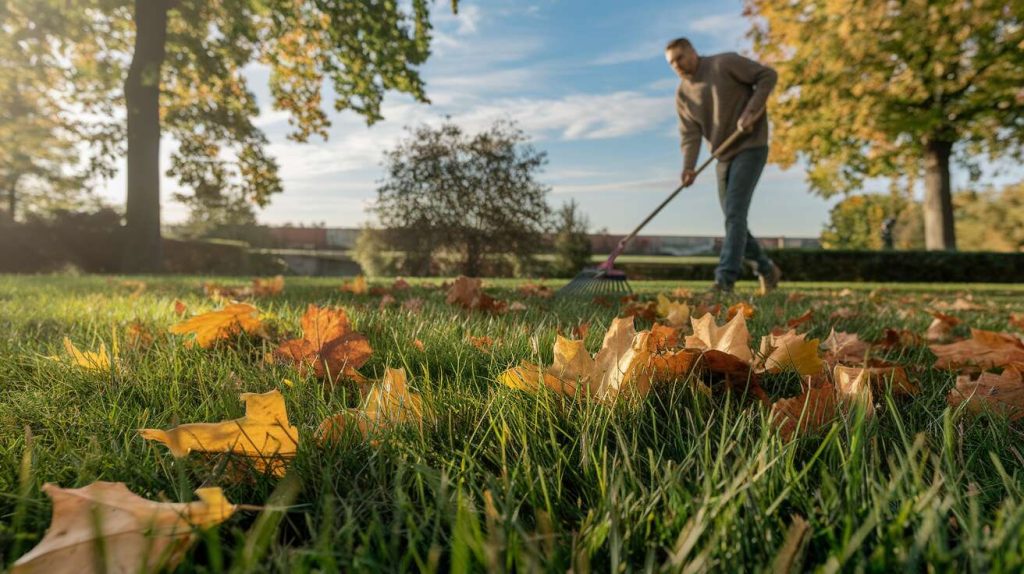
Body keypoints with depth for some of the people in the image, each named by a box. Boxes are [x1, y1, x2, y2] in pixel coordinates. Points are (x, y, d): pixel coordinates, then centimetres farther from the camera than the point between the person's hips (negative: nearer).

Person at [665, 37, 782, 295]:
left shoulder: (726, 63, -8)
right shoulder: (683, 94, 5)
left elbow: (768, 75, -7)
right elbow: (690, 135, -4)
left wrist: (751, 112, -17)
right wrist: (689, 166, -20)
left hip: (750, 148, -6)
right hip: (724, 157, 7)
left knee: (735, 213, -16)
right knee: (733, 218, 7)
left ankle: (724, 279, -19)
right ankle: (766, 269, 25)